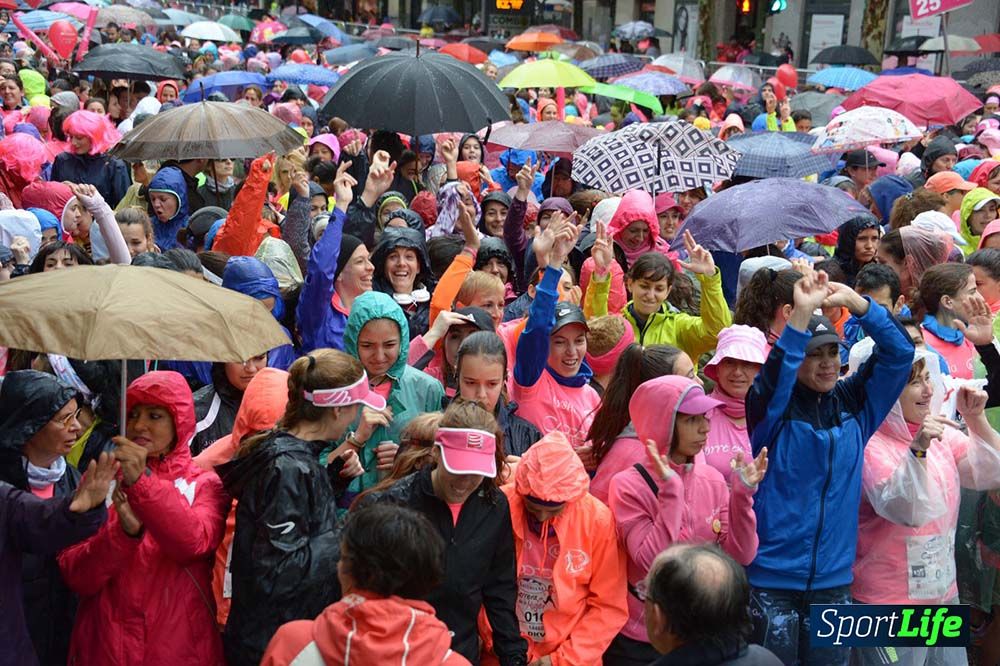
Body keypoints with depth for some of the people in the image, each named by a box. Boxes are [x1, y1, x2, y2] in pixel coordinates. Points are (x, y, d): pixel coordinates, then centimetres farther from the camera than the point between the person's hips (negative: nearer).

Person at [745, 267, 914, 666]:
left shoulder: (854, 403, 4)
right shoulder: (774, 408, -6)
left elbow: (900, 352, -2)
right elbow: (773, 374, -28)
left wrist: (853, 300, -14)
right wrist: (802, 313, -36)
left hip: (834, 578, 4)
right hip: (771, 576, -4)